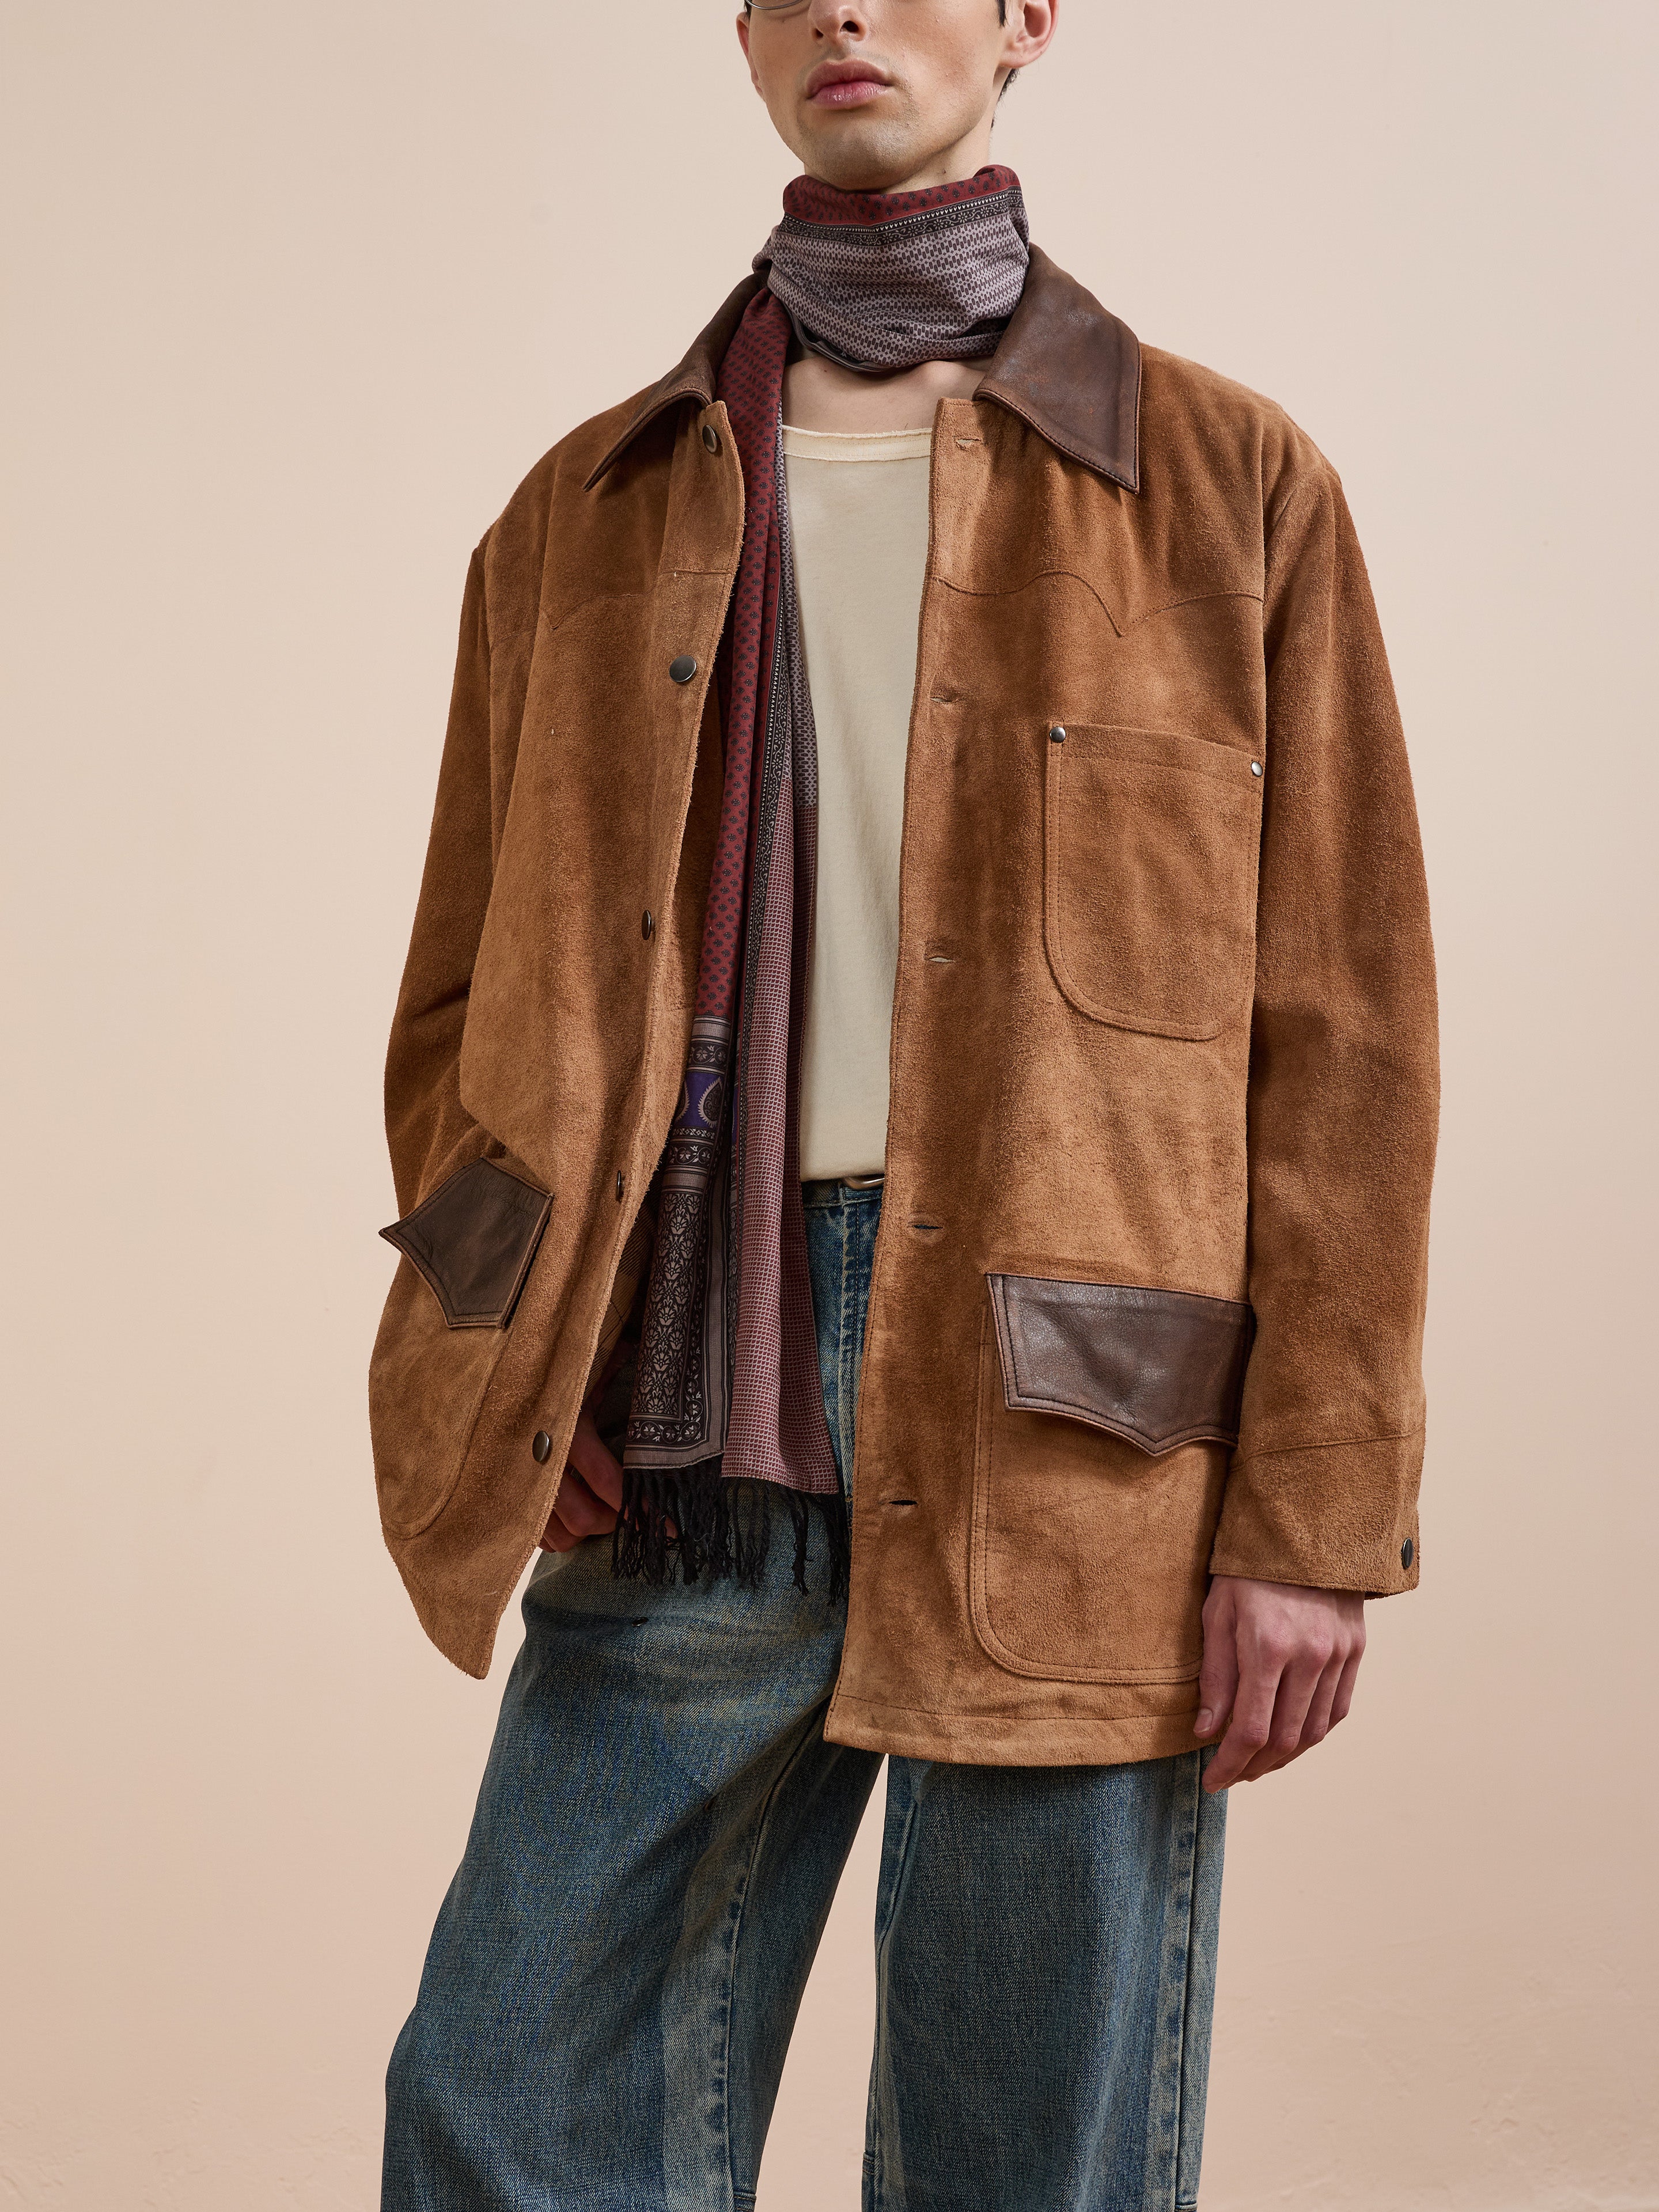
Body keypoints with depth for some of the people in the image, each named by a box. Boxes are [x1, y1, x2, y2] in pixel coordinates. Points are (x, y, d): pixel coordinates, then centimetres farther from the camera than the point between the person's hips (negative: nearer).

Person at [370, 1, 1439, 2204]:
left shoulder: (1228, 487, 5)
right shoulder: (586, 515, 13)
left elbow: (1342, 1034, 1)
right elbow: (467, 994, 16)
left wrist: (1315, 1511, -5)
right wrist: (508, 1369, 1)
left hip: (1071, 1447, -2)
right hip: (686, 1445, 3)